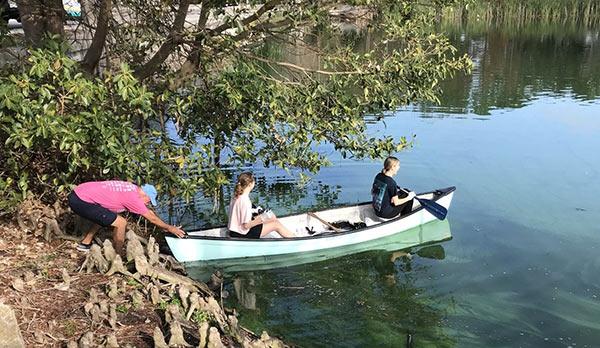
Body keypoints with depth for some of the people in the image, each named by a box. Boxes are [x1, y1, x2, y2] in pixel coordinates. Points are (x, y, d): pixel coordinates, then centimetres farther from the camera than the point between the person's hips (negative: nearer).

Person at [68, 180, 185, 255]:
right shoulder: (133, 197, -14)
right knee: (121, 223, -11)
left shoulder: (132, 188, 12)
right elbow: (152, 218, -5)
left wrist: (167, 226, 24)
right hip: (82, 202, -10)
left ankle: (85, 243, 39)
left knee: (104, 217, 33)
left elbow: (149, 211, 22)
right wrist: (170, 228, 7)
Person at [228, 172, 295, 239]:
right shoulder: (245, 201, -27)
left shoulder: (236, 196, 1)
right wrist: (262, 219, -21)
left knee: (271, 215, 14)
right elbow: (246, 225, -24)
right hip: (241, 235, -9)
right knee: (276, 224, -2)